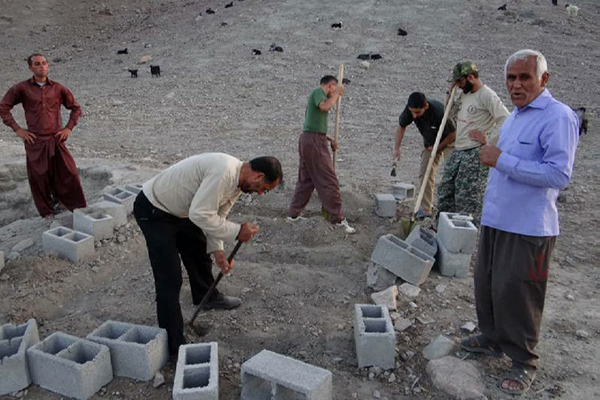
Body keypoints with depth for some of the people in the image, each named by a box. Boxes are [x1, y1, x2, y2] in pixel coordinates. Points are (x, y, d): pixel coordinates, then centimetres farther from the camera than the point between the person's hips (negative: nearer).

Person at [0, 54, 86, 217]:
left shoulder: (58, 88, 5)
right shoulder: (22, 88, 1)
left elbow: (76, 108, 13)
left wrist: (69, 128, 4)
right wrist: (17, 129, -1)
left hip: (56, 139, 1)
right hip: (35, 141, -1)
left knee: (68, 174, -1)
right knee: (39, 177, 6)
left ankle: (78, 208, 14)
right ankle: (48, 210, 23)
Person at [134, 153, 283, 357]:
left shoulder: (237, 180, -1)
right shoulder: (223, 172, -33)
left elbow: (216, 215, 7)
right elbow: (200, 215, -35)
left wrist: (217, 250, -2)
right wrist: (237, 231, -27)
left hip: (179, 210, 10)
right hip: (153, 212, -10)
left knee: (200, 253, 25)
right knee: (170, 279, -9)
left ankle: (207, 297, 52)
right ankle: (174, 345, 2)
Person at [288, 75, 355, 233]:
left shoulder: (315, 94, 23)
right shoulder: (319, 91, -6)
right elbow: (325, 106, -29)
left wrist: (330, 139, 18)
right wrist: (337, 93, -14)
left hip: (307, 139, 10)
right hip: (314, 141, -10)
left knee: (305, 180, 16)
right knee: (329, 181, -7)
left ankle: (294, 214, 22)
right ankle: (338, 219, -4)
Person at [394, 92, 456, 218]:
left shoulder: (439, 112, -38)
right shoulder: (410, 109, -23)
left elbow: (453, 134, -24)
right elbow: (402, 126, -3)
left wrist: (437, 148, -16)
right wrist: (397, 148, -9)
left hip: (448, 142, -5)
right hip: (430, 143, 5)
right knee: (425, 174, -1)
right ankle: (425, 210, 3)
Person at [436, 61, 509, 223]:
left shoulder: (487, 95, -13)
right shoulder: (464, 94, 13)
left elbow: (505, 119, -19)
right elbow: (451, 115, 23)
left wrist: (488, 138, -17)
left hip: (475, 154, -9)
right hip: (458, 151, 9)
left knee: (468, 196, -6)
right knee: (445, 190, 12)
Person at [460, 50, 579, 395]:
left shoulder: (558, 117, -14)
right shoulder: (515, 116, 14)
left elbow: (559, 175, -24)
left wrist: (502, 160, -22)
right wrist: (492, 152, 10)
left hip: (528, 227, -9)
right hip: (496, 220, 9)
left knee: (515, 293, -1)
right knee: (486, 285, 17)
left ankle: (524, 361, 18)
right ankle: (492, 339, 36)